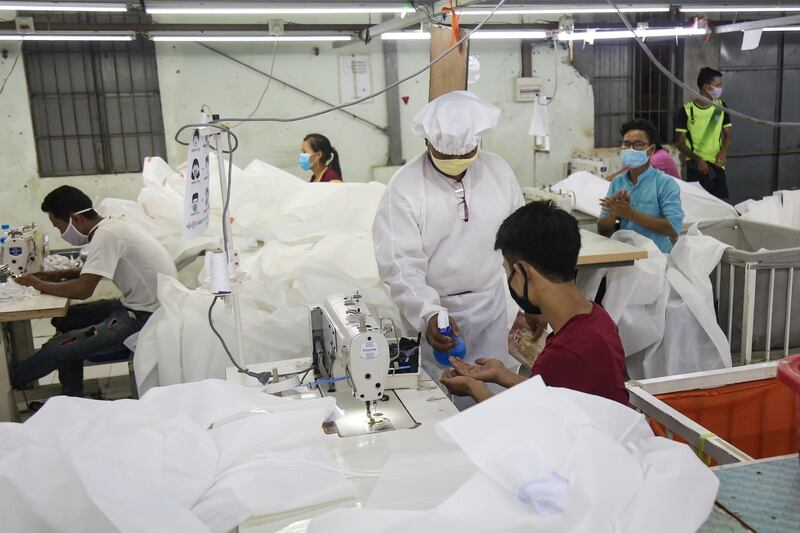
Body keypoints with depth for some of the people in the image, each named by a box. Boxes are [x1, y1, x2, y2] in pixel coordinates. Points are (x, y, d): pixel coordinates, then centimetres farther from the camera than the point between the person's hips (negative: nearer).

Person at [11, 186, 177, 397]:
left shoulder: (106, 235, -20)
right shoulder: (110, 227, 8)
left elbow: (83, 290, -22)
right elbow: (92, 272, 25)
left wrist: (39, 285, -6)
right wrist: (59, 275, 11)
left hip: (147, 318, -10)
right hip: (139, 306, 10)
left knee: (59, 348, -10)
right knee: (65, 320, 13)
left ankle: (9, 380, 17)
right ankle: (71, 402, 21)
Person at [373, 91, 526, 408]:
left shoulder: (498, 171, 0)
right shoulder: (405, 187, -14)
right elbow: (400, 265, -18)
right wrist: (427, 314, -32)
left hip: (490, 306, 4)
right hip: (432, 312, -3)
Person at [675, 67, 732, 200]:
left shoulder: (721, 107, 5)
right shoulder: (687, 110, -7)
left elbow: (727, 135, 11)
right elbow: (680, 143, -5)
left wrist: (723, 151, -10)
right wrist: (697, 159, -18)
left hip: (716, 165, 3)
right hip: (695, 166, -3)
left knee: (721, 202, -1)